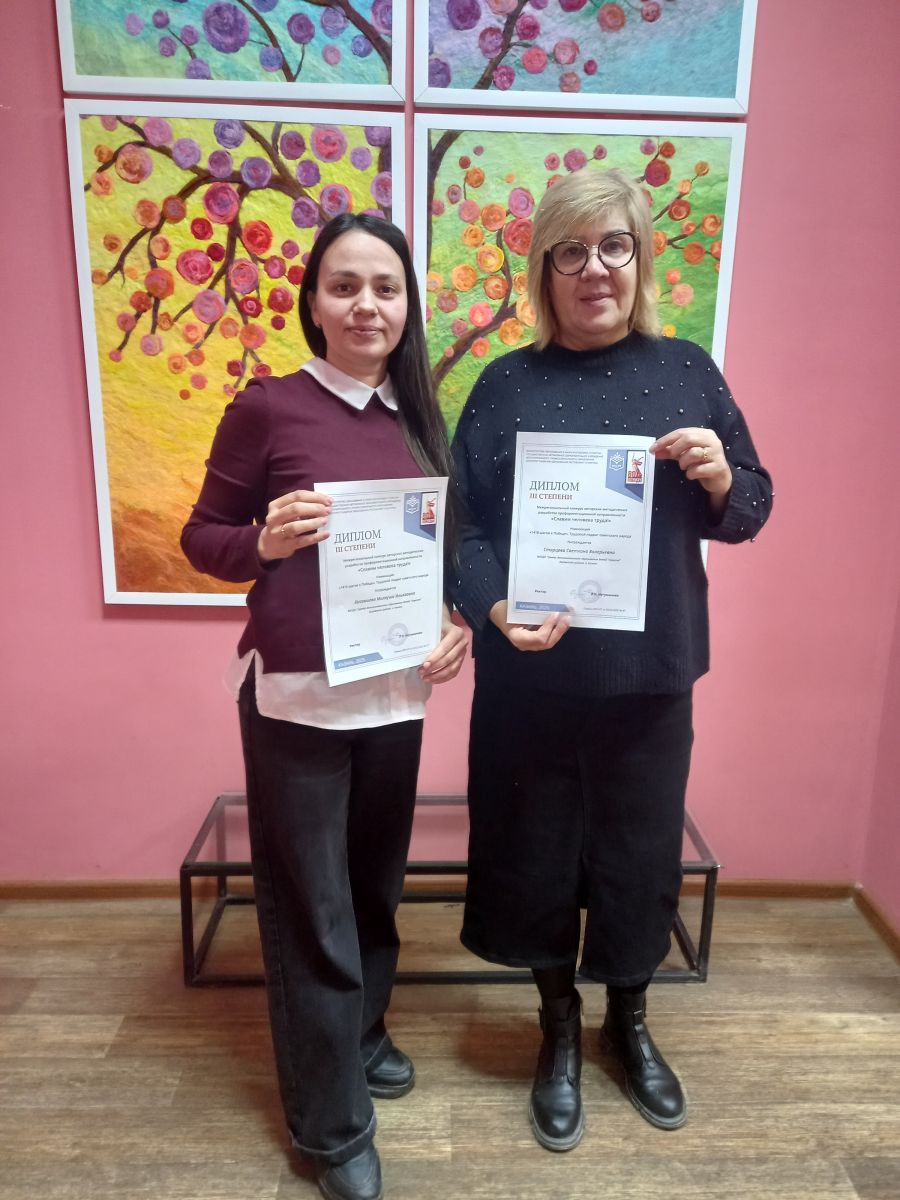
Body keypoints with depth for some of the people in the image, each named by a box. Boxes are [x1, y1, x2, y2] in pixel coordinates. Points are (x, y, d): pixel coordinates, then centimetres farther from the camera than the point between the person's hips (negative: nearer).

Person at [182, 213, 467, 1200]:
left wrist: (459, 621, -3)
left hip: (395, 690, 5)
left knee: (374, 882, 20)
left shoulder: (417, 419, 7)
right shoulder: (266, 408, -7)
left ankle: (362, 1034, 47)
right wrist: (265, 542, -22)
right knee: (309, 906, 8)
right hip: (293, 694, -4)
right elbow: (201, 537, -2)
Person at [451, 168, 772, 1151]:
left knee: (640, 851, 15)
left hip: (651, 674, 2)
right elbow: (463, 525, -4)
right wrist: (496, 611, -21)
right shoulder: (507, 384, -1)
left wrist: (720, 477, -14)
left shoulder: (687, 371, 4)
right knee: (540, 852, 12)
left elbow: (749, 513, 8)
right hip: (533, 680, -1)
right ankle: (559, 1032, 39)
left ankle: (629, 1023, 44)